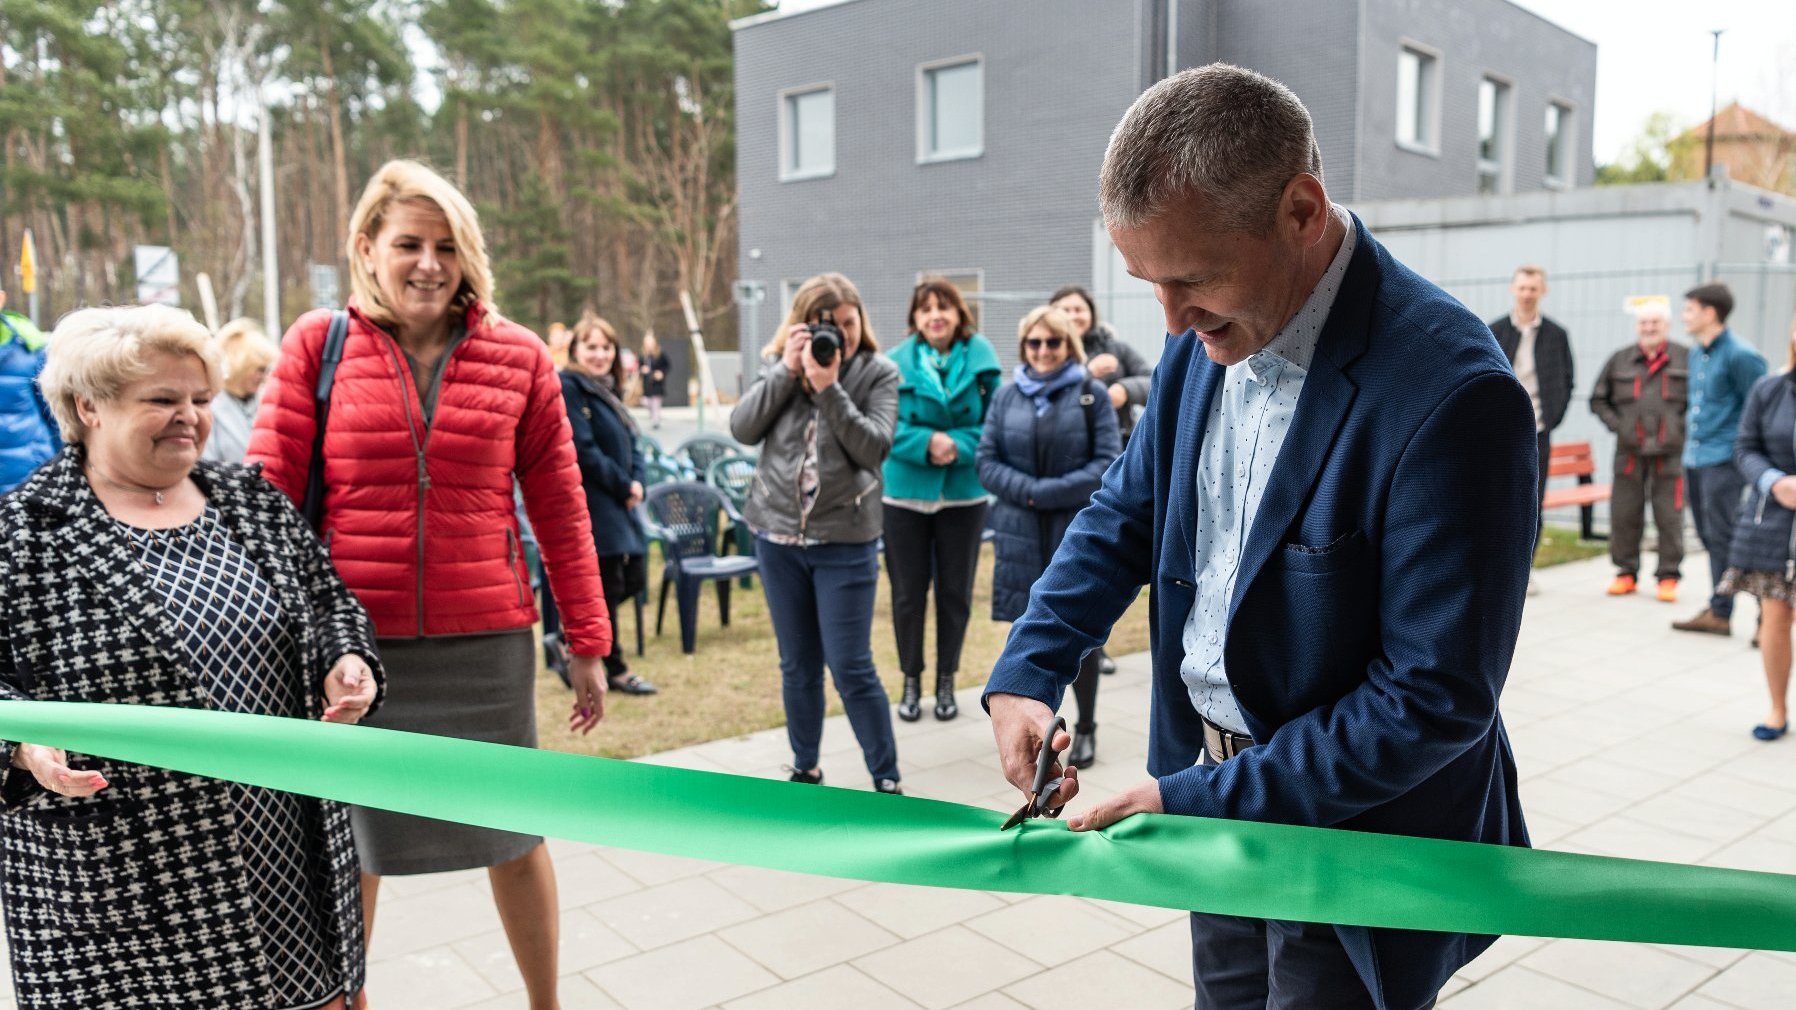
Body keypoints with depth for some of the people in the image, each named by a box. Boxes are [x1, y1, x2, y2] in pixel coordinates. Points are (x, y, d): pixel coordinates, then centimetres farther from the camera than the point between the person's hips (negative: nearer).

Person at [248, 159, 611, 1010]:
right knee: (349, 842, 16)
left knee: (514, 833, 12)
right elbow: (267, 497, -2)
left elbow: (559, 507, 3)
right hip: (350, 638, 0)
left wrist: (586, 643, 4)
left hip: (485, 637, 1)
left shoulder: (518, 356, 1)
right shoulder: (317, 346, -1)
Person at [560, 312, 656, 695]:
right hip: (590, 504, -9)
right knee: (608, 585, -1)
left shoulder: (608, 390, 17)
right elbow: (582, 451, -18)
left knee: (635, 577, 10)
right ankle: (616, 669, 13)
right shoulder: (568, 387, -11)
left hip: (619, 504, 9)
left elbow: (631, 444, 15)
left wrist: (637, 483, -4)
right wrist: (623, 485, -12)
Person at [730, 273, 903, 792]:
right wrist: (787, 369, -15)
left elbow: (874, 448, -16)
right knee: (797, 666, 13)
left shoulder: (878, 373, -3)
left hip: (846, 541, -3)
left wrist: (829, 386, -22)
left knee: (851, 668, -3)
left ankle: (886, 779, 10)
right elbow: (743, 429, -7)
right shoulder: (779, 366, 5)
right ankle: (805, 767, 29)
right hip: (778, 536, 3)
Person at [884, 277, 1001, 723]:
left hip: (963, 494, 1)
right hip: (906, 493, 0)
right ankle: (911, 681, 24)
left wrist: (959, 445, -21)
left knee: (955, 592, 10)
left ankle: (946, 681, 27)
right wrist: (925, 443, -23)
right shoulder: (896, 363, -5)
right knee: (907, 592, 7)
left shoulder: (981, 358, -3)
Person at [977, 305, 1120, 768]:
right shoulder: (1007, 396, 8)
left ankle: (1086, 729, 24)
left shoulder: (1092, 394, 0)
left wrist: (1047, 492, -15)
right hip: (1021, 535, 2)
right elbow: (987, 462, 4)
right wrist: (1027, 491, -14)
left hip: (1079, 536, -2)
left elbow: (1108, 464, -7)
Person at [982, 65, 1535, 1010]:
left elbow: (1438, 699, -25)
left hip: (1356, 835, -6)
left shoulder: (1451, 396, -27)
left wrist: (1202, 801, -23)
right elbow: (1127, 509, 7)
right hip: (1217, 795, 7)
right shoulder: (1207, 336, -4)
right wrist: (1027, 667, -6)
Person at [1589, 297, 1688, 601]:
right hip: (1629, 453, 2)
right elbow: (1598, 400, 14)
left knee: (1669, 517, 1)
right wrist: (1617, 425, 1)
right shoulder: (1619, 360, 8)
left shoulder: (1686, 359, 3)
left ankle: (1668, 576, 11)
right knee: (1624, 514, 4)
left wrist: (1683, 427, -4)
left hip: (1670, 453, -2)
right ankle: (1626, 572, 17)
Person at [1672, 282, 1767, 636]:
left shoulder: (1740, 356, -13)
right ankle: (1719, 608, 22)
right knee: (1708, 536, 13)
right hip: (1695, 458, 8)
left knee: (1721, 537, -2)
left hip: (1723, 458, -8)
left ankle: (1720, 612, 6)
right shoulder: (1696, 353, 13)